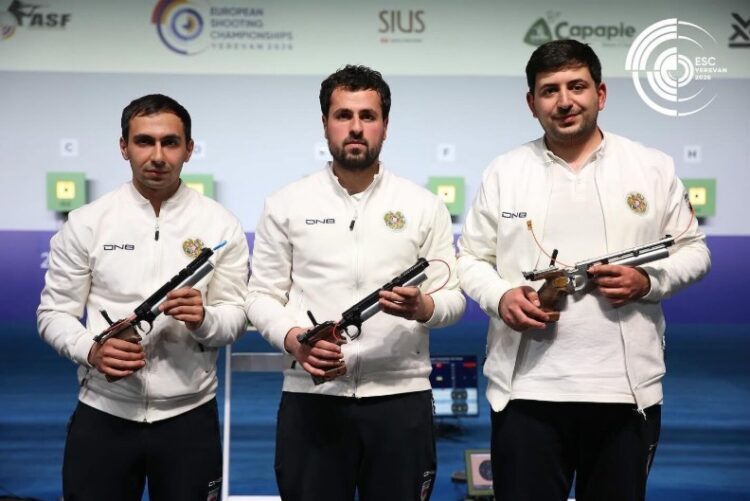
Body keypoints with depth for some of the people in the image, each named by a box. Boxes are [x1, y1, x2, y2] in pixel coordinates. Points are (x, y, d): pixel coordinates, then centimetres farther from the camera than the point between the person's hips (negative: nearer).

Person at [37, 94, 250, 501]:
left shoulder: (220, 225, 0)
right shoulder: (86, 223, -1)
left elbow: (236, 315, 1)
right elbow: (53, 313, 2)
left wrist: (203, 319, -21)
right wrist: (91, 350, -17)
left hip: (189, 415, 0)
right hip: (103, 413, 0)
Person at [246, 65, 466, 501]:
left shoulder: (425, 206, 5)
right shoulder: (286, 204, 5)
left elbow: (453, 296, 4)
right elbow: (262, 296, 4)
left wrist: (422, 307, -19)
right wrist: (293, 339, -15)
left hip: (401, 396, 1)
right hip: (311, 396, 0)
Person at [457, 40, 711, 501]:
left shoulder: (654, 168, 5)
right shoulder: (503, 172, 6)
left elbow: (693, 251, 10)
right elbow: (470, 259, 9)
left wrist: (648, 281, -10)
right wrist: (500, 297, -11)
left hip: (626, 389, 1)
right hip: (526, 388, 0)